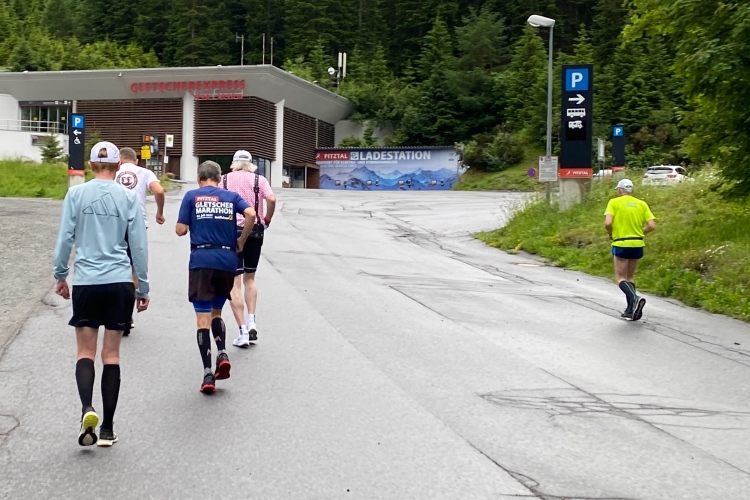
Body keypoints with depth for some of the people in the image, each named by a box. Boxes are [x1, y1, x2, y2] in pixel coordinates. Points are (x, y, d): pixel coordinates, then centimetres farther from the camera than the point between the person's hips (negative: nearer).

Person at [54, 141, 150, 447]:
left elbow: (65, 237, 0)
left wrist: (60, 275, 14)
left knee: (86, 352, 8)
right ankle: (107, 429, 10)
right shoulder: (128, 197, 0)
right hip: (119, 283, 0)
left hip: (85, 282, 0)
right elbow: (138, 245, 3)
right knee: (112, 354, 6)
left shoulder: (76, 194, -1)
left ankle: (87, 408, -17)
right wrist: (143, 288, 10)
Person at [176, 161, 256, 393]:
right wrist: (241, 241, 5)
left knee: (203, 318, 0)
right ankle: (222, 353, -2)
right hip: (227, 260, 2)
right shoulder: (231, 196, 11)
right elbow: (251, 214, -7)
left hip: (201, 260, -2)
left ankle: (208, 373, -6)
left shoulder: (192, 196, 6)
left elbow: (180, 230, 0)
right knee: (216, 312, 21)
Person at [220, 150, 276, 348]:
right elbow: (271, 199, -11)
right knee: (249, 278, 20)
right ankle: (251, 322, 9)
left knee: (234, 283, 0)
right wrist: (267, 220, 3)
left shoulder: (224, 180, 5)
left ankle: (243, 331, -5)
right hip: (254, 231, 1)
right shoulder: (259, 179, 4)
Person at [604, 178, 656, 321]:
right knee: (629, 277, 18)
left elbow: (608, 223, -16)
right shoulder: (641, 204, 6)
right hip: (638, 245, 5)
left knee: (620, 278, 2)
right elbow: (652, 225, 0)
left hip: (621, 245, -5)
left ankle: (635, 298, -24)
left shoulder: (614, 202, -4)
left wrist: (610, 234, 3)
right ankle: (631, 310, 15)